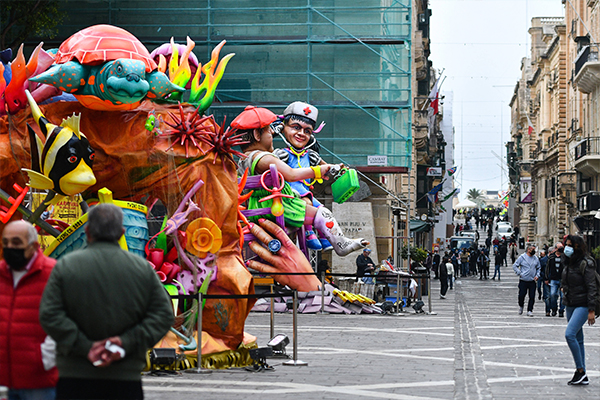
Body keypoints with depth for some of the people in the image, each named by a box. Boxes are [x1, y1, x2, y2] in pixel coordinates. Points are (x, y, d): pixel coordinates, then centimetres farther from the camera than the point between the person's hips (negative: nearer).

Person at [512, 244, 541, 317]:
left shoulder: (536, 258, 9)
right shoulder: (522, 257, -3)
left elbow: (538, 268, 20)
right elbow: (515, 266, 0)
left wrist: (537, 275, 5)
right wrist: (519, 273, -8)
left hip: (532, 281, 3)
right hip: (523, 281, -3)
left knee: (532, 297, -3)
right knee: (521, 295, -2)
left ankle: (530, 311, 6)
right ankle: (521, 306, 27)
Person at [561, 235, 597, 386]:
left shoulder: (586, 264, -13)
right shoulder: (569, 263, 11)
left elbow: (591, 288, -16)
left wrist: (591, 311, -19)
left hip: (583, 305, -8)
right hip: (570, 305, 8)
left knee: (570, 334, -21)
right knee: (578, 340, 9)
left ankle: (580, 370, -12)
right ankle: (582, 377, 13)